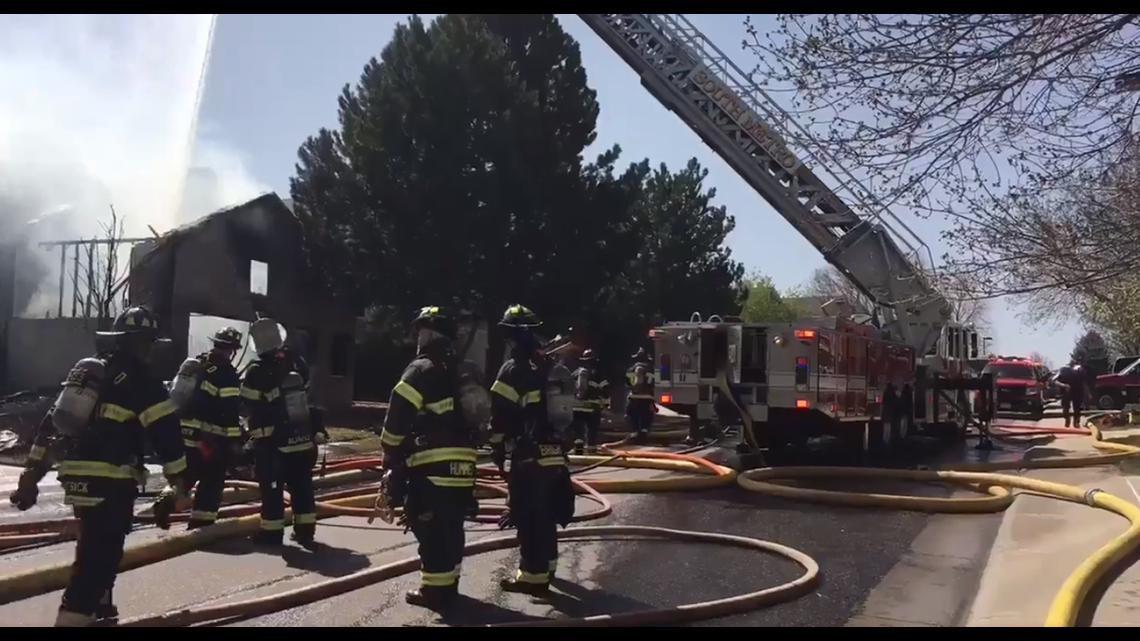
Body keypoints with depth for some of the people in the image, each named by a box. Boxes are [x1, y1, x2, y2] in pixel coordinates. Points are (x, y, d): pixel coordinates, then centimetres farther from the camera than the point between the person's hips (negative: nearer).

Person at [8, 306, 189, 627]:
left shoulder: (85, 371, 17)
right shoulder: (141, 380, -8)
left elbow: (51, 423, 17)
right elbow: (166, 434, -11)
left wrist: (31, 474, 20)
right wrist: (180, 483, -5)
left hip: (76, 478, 8)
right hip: (111, 482, -8)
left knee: (97, 546, 26)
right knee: (100, 555, -5)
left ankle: (95, 608, 39)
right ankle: (74, 616, -12)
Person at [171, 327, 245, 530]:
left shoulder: (193, 363, 14)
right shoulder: (227, 374, -11)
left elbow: (175, 395, 20)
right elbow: (230, 413, -16)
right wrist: (235, 442, -13)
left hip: (181, 433, 7)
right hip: (207, 439, -7)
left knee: (183, 476, 22)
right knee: (212, 483, 4)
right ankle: (200, 524, 5)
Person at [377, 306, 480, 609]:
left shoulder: (422, 369, -7)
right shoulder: (461, 371, 16)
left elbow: (398, 416, -11)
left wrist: (391, 456, -2)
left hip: (432, 464, -8)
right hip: (462, 462, 8)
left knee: (431, 529, -1)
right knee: (451, 526, 15)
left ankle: (434, 589, 3)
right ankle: (448, 584, 24)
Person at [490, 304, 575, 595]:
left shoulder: (514, 369, -11)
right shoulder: (548, 364, 11)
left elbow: (501, 414, -12)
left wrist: (497, 447, -1)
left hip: (528, 453, -8)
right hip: (554, 449, 8)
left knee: (528, 517, -2)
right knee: (546, 512, 19)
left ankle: (533, 576, 0)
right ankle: (546, 566, 32)